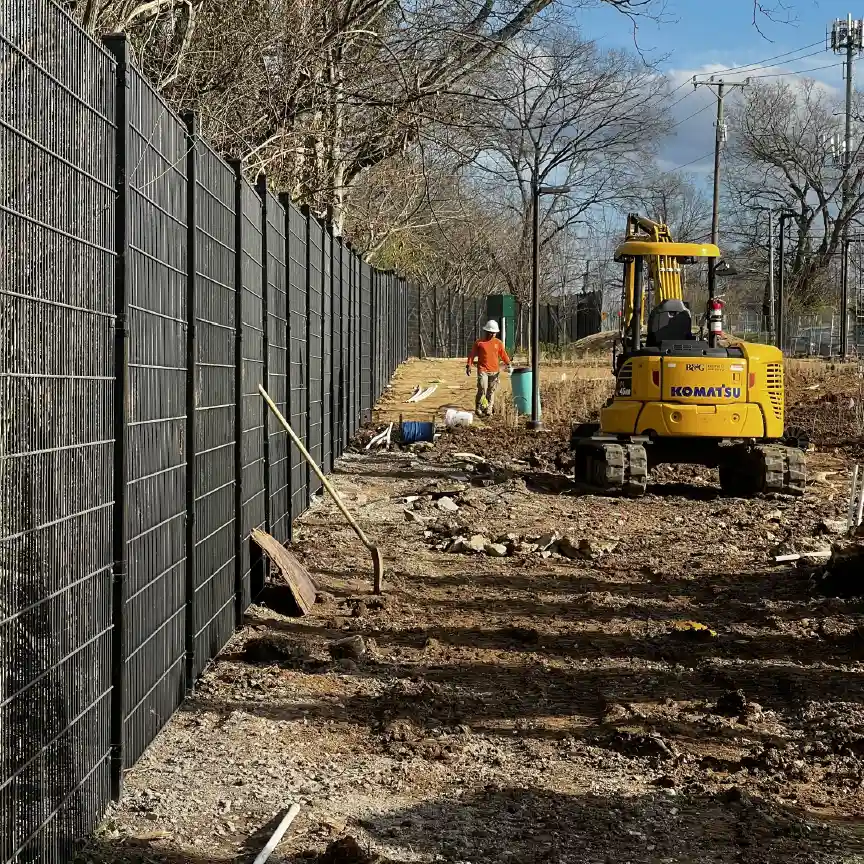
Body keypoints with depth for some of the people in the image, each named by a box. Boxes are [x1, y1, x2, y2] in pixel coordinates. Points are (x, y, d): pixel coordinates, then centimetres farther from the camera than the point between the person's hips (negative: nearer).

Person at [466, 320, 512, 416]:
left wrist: (509, 365, 3)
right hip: (482, 370, -3)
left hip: (494, 371, 3)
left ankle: (489, 409, 13)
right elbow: (472, 355, 3)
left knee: (491, 391, 6)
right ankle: (479, 408, -2)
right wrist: (469, 365, -5)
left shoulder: (498, 343, 9)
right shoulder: (479, 342, 2)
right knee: (482, 389, -13)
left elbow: (503, 355, 12)